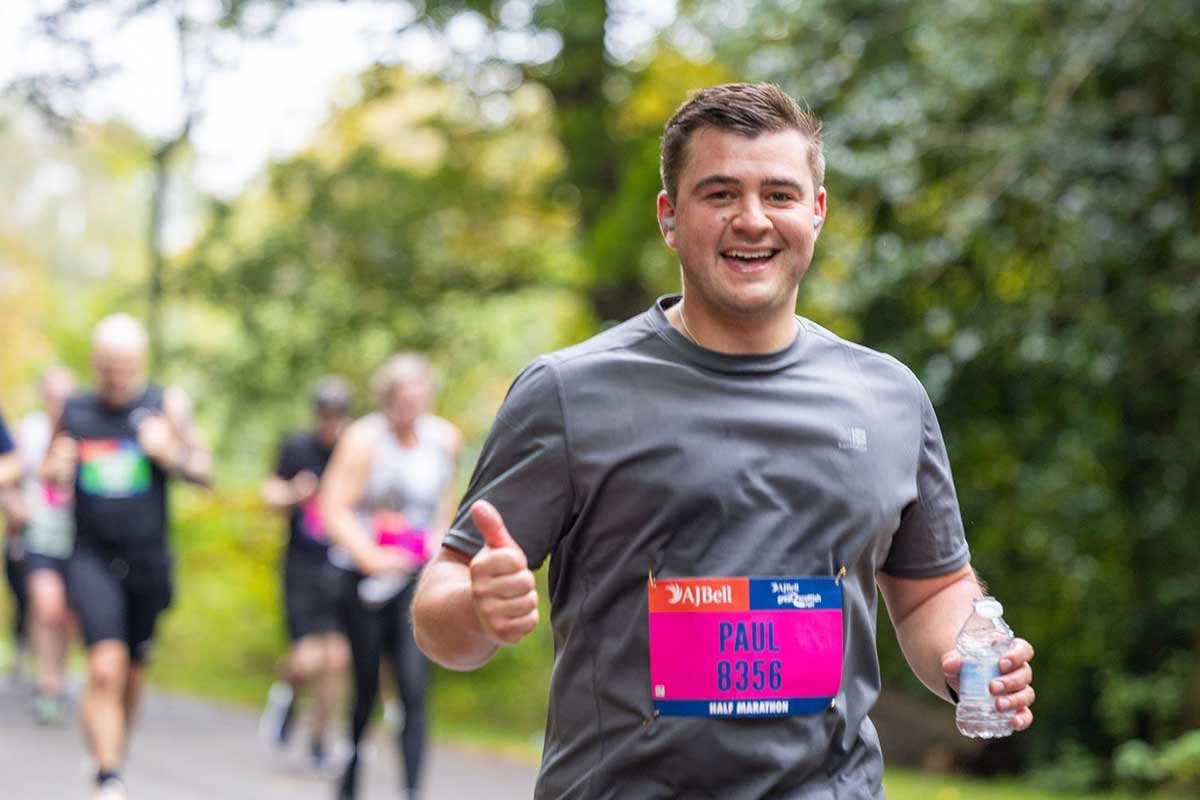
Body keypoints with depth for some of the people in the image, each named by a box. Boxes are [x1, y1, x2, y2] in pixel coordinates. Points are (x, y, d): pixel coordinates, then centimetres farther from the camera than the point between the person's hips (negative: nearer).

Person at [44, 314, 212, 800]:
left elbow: (204, 472, -1)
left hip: (148, 560, 1)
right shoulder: (74, 412, 3)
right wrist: (55, 470, -6)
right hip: (91, 557, -1)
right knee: (105, 666, -18)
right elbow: (50, 472, 17)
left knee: (132, 673, 15)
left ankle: (114, 756, 38)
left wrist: (171, 454, -20)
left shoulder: (167, 405, -1)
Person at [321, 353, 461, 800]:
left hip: (418, 578, 3)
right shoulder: (364, 440, -10)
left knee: (414, 687, -11)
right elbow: (334, 508, -14)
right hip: (365, 577, -3)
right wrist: (371, 556, -25)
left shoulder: (446, 439, 6)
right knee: (365, 687, 7)